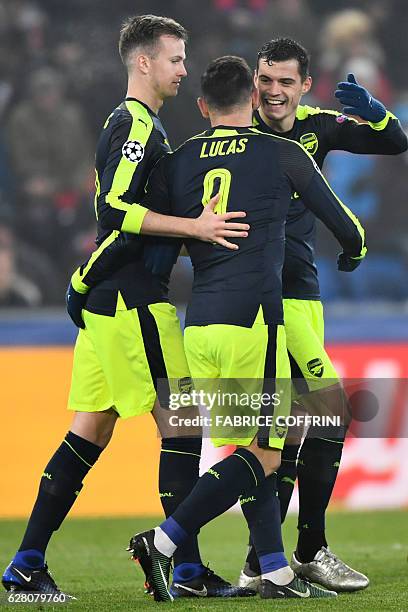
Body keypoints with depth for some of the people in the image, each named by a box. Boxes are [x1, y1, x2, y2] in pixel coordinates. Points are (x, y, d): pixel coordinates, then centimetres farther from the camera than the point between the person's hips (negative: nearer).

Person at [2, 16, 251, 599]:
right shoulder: (135, 124, -12)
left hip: (107, 301, 10)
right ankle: (186, 566, -5)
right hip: (130, 301, -10)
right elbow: (116, 209, -22)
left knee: (91, 431, 8)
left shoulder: (134, 124, 19)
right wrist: (194, 226, -26)